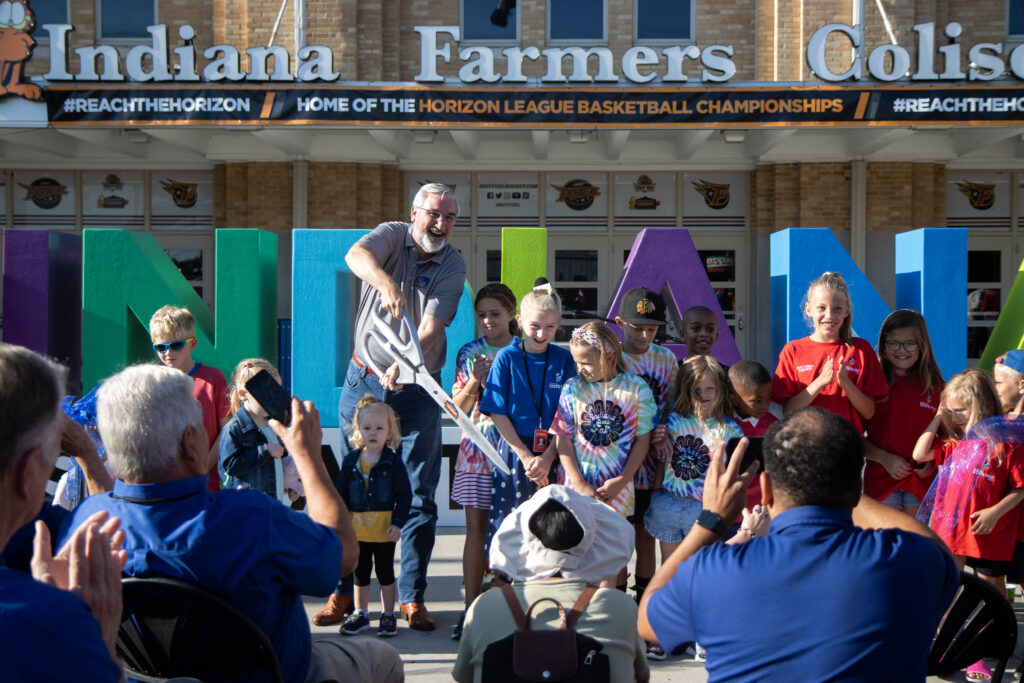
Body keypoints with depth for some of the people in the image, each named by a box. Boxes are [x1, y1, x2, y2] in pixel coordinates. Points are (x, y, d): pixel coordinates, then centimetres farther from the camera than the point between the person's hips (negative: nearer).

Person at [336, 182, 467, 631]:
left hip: (417, 389, 0)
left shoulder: (452, 266, -2)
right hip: (364, 381, 0)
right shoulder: (392, 237, -1)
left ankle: (412, 597, 10)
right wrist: (386, 282, -46)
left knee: (420, 497, -1)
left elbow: (433, 326, -15)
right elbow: (356, 255, -25)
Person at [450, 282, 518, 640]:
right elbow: (458, 409, 6)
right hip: (477, 449, 2)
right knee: (476, 528, 2)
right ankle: (471, 608, 8)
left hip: (514, 449, -1)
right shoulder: (469, 353, 8)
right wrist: (475, 380, -10)